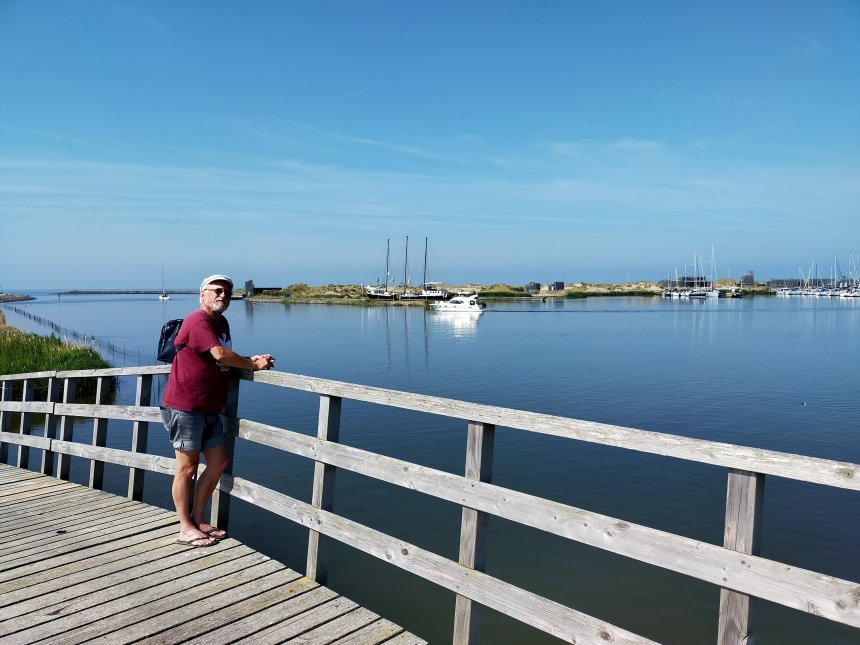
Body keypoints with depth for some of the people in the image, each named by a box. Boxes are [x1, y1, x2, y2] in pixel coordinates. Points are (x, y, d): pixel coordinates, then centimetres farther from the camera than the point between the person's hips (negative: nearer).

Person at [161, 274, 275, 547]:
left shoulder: (222, 323, 15)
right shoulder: (198, 321, -13)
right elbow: (220, 354, -24)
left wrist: (250, 360, 2)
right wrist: (253, 365, -12)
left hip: (209, 409, 9)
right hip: (185, 408, -9)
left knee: (219, 463, 10)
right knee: (187, 467, 0)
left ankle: (197, 519, 23)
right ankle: (185, 529, 11)